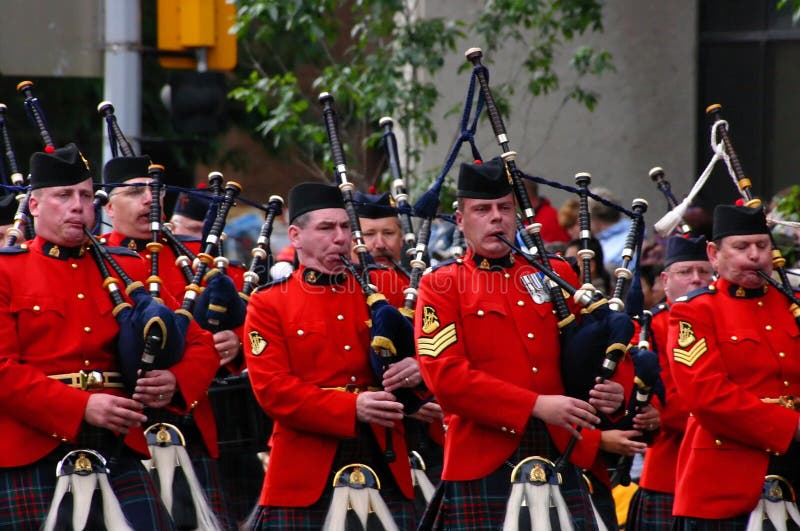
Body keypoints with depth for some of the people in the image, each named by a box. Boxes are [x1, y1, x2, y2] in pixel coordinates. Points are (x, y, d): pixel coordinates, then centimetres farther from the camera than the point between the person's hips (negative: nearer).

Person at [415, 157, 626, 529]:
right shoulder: (442, 286, 3)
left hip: (564, 455, 3)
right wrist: (536, 405, -17)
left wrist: (613, 390, -5)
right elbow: (446, 376, -9)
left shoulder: (556, 274, 16)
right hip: (483, 465, -3)